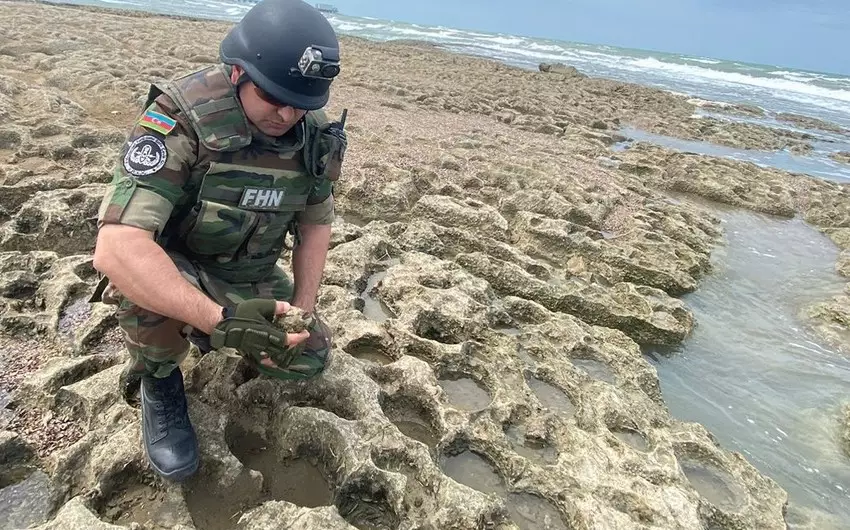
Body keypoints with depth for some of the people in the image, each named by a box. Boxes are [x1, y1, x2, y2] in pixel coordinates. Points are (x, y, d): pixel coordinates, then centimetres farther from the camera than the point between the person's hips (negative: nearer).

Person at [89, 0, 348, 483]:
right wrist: (220, 319, -49)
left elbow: (316, 224, -1)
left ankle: (200, 332, 22)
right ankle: (160, 383, -1)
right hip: (170, 265, -4)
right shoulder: (181, 118, -32)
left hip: (250, 276, 5)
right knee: (139, 277, -36)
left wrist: (303, 312, -11)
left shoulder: (315, 132, -15)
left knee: (311, 355, -6)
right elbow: (116, 247, -41)